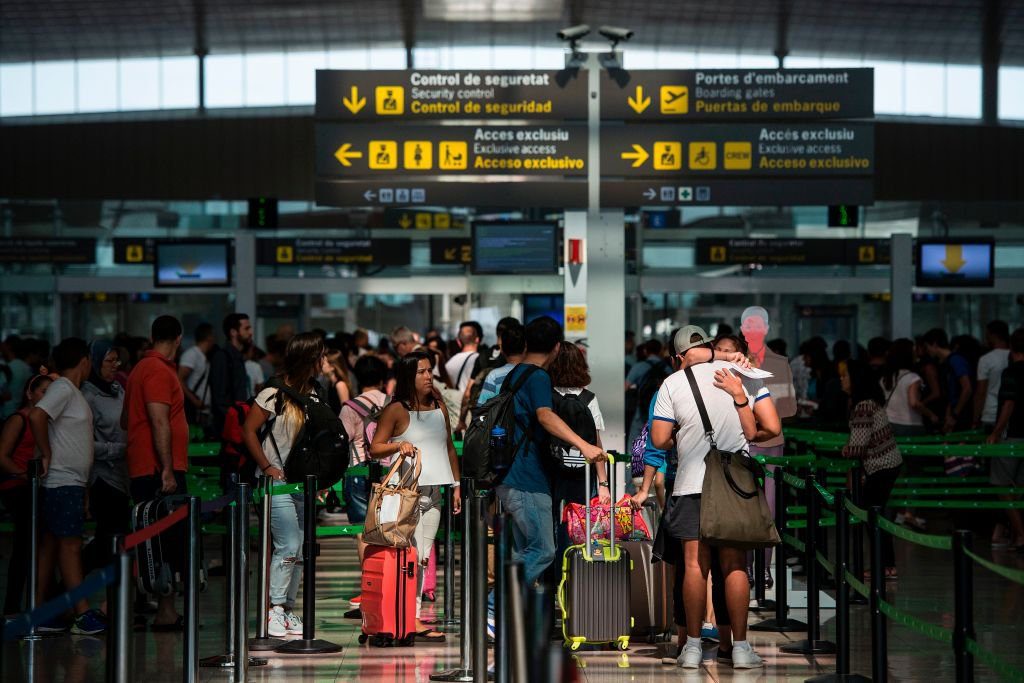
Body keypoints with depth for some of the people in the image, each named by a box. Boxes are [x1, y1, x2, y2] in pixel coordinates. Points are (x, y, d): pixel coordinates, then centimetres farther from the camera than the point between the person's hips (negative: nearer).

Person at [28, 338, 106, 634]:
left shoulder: (72, 392, 17)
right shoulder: (63, 389, -12)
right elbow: (36, 416, -27)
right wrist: (46, 455, -19)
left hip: (71, 481, 10)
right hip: (63, 482, -10)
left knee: (50, 544, 9)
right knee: (70, 545, -10)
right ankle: (83, 615, -12)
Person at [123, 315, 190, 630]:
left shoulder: (141, 368, 18)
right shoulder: (159, 371, -12)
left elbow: (125, 420, 27)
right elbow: (160, 422, -19)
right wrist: (167, 470, -22)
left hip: (143, 471, 10)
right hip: (160, 470, -10)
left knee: (157, 542, 11)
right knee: (169, 541, -10)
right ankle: (166, 611, -11)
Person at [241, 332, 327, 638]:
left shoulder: (314, 395, 9)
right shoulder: (275, 394, -9)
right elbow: (248, 431, -8)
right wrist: (267, 467, -11)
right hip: (278, 481, -6)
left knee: (300, 549, 6)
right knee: (289, 546, -13)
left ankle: (288, 609, 14)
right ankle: (274, 610, -5)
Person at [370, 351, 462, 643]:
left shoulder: (439, 408, 14)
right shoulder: (396, 410, -5)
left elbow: (450, 448, 20)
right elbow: (374, 448, -5)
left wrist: (456, 486, 16)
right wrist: (398, 445, -23)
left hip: (433, 492, 7)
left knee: (423, 558, 7)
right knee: (413, 557, -10)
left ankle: (414, 616, 10)